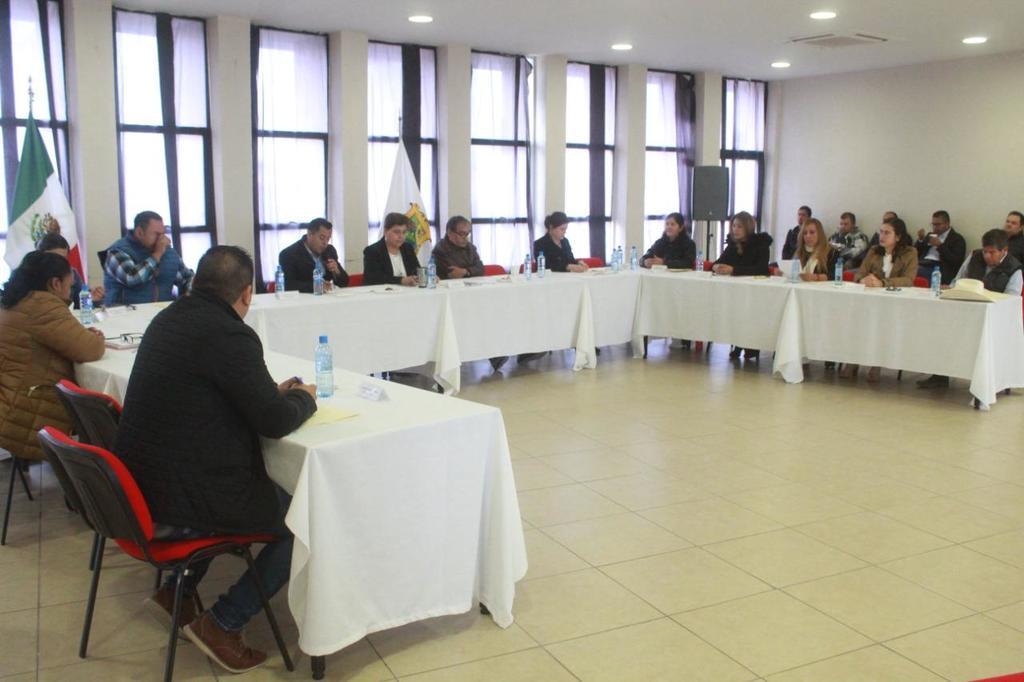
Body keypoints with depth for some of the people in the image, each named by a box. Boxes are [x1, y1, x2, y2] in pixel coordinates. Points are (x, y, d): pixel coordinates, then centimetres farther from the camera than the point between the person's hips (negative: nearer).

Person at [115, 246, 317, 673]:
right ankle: (223, 623, 6)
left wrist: (272, 391, 17)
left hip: (138, 487, 9)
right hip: (179, 504, -9)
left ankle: (176, 592, 30)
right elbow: (275, 421, -17)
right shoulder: (230, 335, -20)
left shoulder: (169, 318, 7)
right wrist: (304, 398, 4)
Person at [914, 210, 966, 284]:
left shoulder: (957, 239, 8)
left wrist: (940, 245, -11)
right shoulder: (930, 235, 26)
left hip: (939, 270, -5)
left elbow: (956, 262, -6)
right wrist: (920, 240, 4)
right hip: (921, 265, 5)